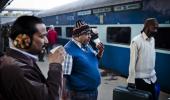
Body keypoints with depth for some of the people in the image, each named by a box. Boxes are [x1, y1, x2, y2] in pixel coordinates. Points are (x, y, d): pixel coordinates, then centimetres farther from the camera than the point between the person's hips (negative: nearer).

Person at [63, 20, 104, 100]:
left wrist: (100, 51, -1)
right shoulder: (69, 50, -19)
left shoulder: (87, 46, 6)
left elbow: (96, 59, 20)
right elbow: (64, 76, -21)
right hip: (79, 93, -8)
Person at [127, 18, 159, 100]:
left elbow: (152, 59, 13)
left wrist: (154, 74, 16)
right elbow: (132, 62, -16)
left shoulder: (153, 40, 6)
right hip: (141, 79, -7)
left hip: (152, 78, 7)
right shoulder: (136, 41, -16)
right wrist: (131, 80, -16)